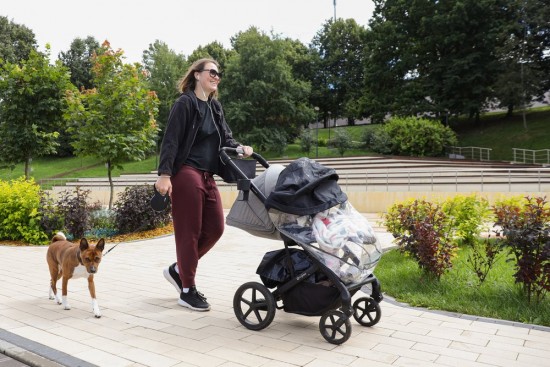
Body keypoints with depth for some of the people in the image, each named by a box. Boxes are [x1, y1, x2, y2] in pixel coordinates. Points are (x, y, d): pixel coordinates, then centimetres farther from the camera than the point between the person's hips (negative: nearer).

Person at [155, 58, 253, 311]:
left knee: (215, 228, 8)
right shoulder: (185, 103, -6)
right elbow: (171, 140, -13)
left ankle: (178, 269, 26)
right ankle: (188, 291, 13)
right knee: (189, 232, -1)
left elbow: (225, 137, 16)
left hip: (206, 176, 8)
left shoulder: (215, 107, 17)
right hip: (186, 174, -8)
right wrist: (164, 174, -21)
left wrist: (239, 148, -6)